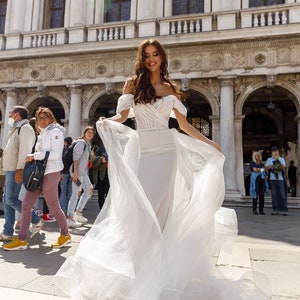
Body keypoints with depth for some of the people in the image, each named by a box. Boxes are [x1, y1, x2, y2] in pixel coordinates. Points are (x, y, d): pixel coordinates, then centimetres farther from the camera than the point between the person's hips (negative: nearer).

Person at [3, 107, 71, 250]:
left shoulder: (55, 132, -6)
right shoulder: (42, 134, 19)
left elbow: (55, 154, -17)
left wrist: (34, 156, -15)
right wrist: (33, 156, 7)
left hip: (50, 173, -8)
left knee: (53, 207, 1)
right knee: (26, 205, 2)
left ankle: (65, 235, 20)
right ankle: (21, 240, 8)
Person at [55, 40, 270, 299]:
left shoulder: (171, 89, 13)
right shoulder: (133, 84, 8)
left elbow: (184, 124, 15)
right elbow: (122, 116, 0)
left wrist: (209, 143, 13)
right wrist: (107, 121, -21)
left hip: (165, 150, 2)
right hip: (141, 150, -1)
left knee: (161, 206, 3)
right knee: (137, 205, -4)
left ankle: (158, 265, 16)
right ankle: (136, 262, 9)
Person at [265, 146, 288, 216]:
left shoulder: (282, 159, 8)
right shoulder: (269, 159, 12)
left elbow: (283, 168, -7)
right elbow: (266, 167, 5)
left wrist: (278, 161, -18)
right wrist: (272, 166, -12)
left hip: (280, 179, -1)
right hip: (272, 179, 1)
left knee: (282, 195, -4)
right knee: (274, 195, 4)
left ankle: (284, 210, 1)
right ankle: (275, 210, 9)